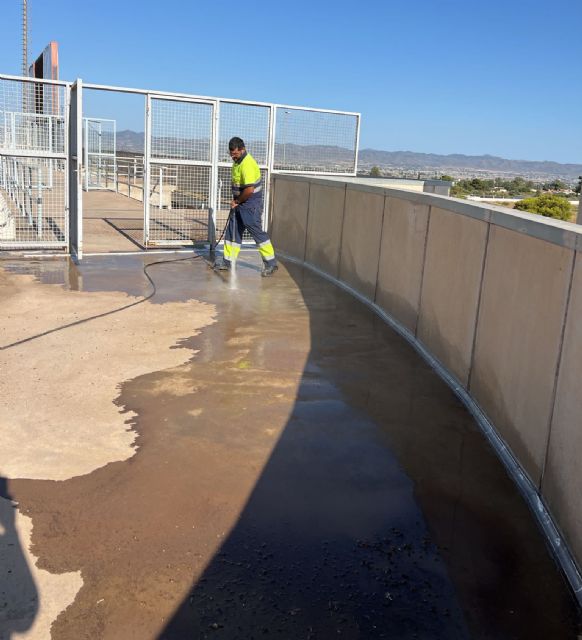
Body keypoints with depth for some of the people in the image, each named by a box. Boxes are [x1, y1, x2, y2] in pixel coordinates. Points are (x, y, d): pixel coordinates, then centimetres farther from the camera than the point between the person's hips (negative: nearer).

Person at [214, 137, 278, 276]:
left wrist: (237, 201, -13)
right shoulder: (237, 161, 9)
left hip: (250, 204, -10)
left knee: (257, 232, -6)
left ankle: (271, 263, 2)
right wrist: (235, 201, 11)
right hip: (240, 204, 10)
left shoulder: (247, 164, -22)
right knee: (233, 232, 12)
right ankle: (227, 261, 20)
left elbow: (249, 189, -28)